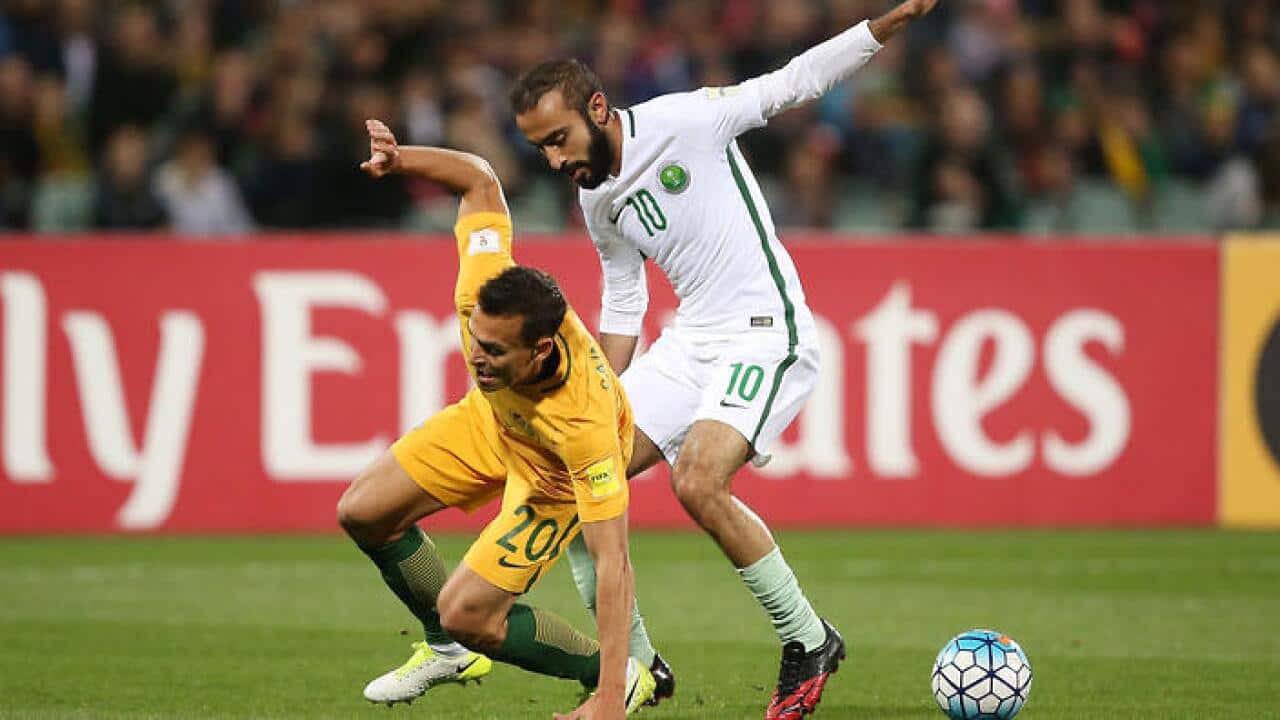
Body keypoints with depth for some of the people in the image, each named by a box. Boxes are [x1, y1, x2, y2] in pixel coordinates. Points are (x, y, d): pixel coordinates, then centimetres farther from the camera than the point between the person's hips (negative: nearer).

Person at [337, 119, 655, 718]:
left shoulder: (585, 422, -46)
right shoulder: (488, 288, -37)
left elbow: (613, 565, -44)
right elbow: (479, 180, -17)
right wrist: (399, 160, -31)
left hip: (560, 474, -6)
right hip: (493, 420, 6)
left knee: (466, 613, -16)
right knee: (363, 512, 4)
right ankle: (450, 650, 30)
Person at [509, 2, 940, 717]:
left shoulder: (683, 121, -12)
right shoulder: (598, 201, 10)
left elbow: (796, 81, -7)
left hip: (767, 331, -8)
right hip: (688, 342, 8)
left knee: (697, 482, -27)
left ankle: (809, 642, -9)